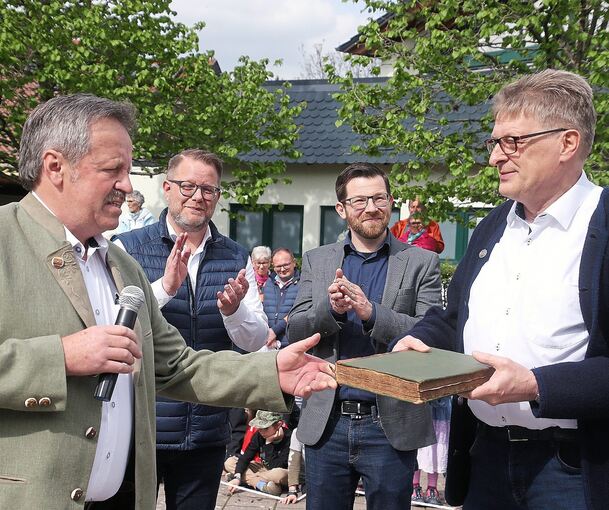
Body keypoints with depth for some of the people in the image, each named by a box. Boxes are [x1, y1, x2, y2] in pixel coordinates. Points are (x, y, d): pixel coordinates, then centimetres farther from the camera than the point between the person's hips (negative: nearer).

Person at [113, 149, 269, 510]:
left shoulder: (237, 258, 4)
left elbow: (256, 341, 1)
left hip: (207, 433, 3)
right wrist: (165, 286, -28)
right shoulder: (127, 248, -5)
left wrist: (234, 310, -19)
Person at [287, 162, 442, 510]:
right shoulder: (316, 261, 7)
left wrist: (372, 313, -23)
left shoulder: (422, 263, 0)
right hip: (327, 421, 2)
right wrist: (330, 308, -17)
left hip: (391, 426, -2)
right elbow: (295, 333, 3)